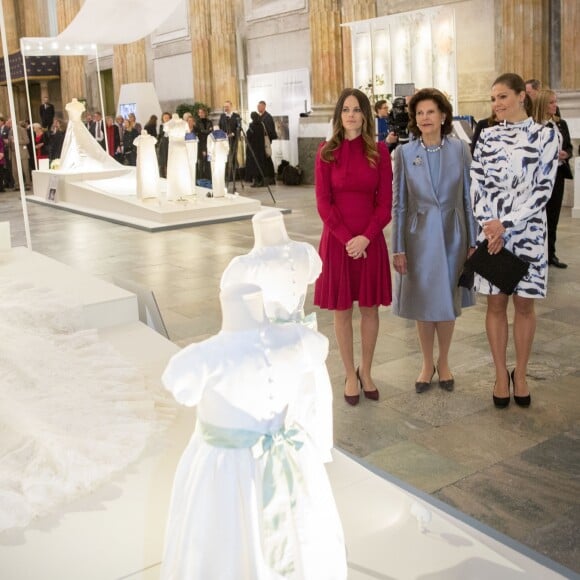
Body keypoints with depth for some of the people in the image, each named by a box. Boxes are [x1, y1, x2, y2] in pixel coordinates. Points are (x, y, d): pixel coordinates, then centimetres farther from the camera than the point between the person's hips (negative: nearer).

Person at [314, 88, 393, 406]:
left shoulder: (379, 151, 1)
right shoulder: (326, 151, -1)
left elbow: (385, 203, -2)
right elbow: (324, 203, -5)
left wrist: (366, 237, -15)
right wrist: (347, 238, -14)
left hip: (370, 240, 1)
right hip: (336, 240, -1)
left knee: (370, 308, 10)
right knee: (342, 310, 7)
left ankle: (366, 372, 27)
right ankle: (350, 375, 21)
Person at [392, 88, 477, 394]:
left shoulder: (459, 149, -4)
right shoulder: (404, 153, -4)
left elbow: (469, 198, 0)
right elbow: (399, 204, -2)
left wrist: (472, 241, -2)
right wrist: (398, 248, -5)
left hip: (452, 236, 0)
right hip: (419, 237, 0)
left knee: (448, 302, 12)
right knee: (423, 304, 10)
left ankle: (443, 362, 31)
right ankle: (427, 363, 27)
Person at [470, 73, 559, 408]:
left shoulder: (545, 135, -2)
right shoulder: (488, 136, 6)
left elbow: (543, 189, -9)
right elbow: (477, 183, 2)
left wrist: (506, 225, -15)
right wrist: (488, 224, -12)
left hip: (527, 231, -2)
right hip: (490, 230, 2)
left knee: (525, 304, 7)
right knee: (496, 304, 7)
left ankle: (520, 374, 20)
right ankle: (501, 374, 19)